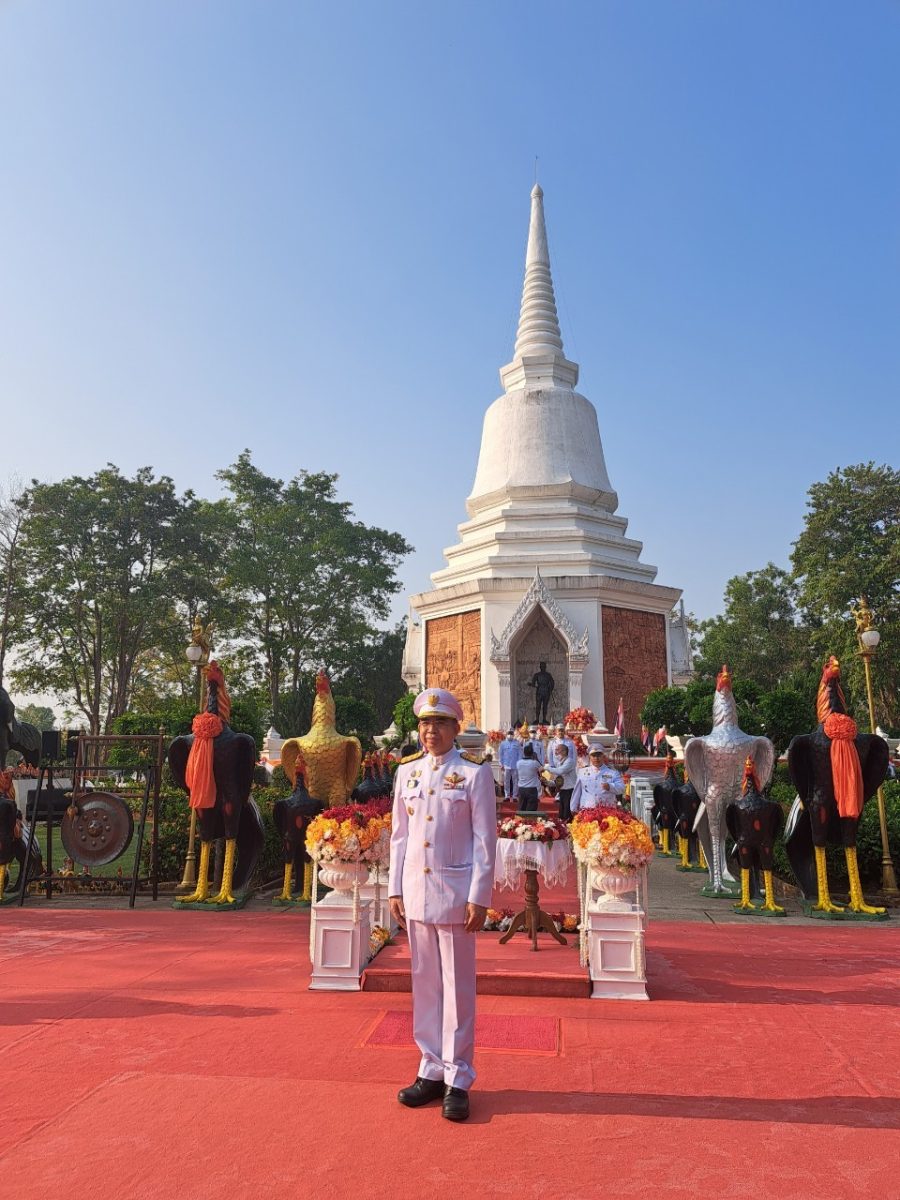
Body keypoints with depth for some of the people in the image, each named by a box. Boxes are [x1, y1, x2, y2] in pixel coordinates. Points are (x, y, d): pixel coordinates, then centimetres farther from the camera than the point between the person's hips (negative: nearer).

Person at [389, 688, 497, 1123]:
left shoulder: (475, 774, -6)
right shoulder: (406, 772, 7)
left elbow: (485, 841, -7)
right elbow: (399, 835, 10)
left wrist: (478, 898, -10)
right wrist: (395, 888, 6)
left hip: (454, 893, -4)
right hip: (416, 894, 4)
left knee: (458, 988, 5)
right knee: (424, 985, 13)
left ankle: (458, 1080, 17)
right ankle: (432, 1071, 26)